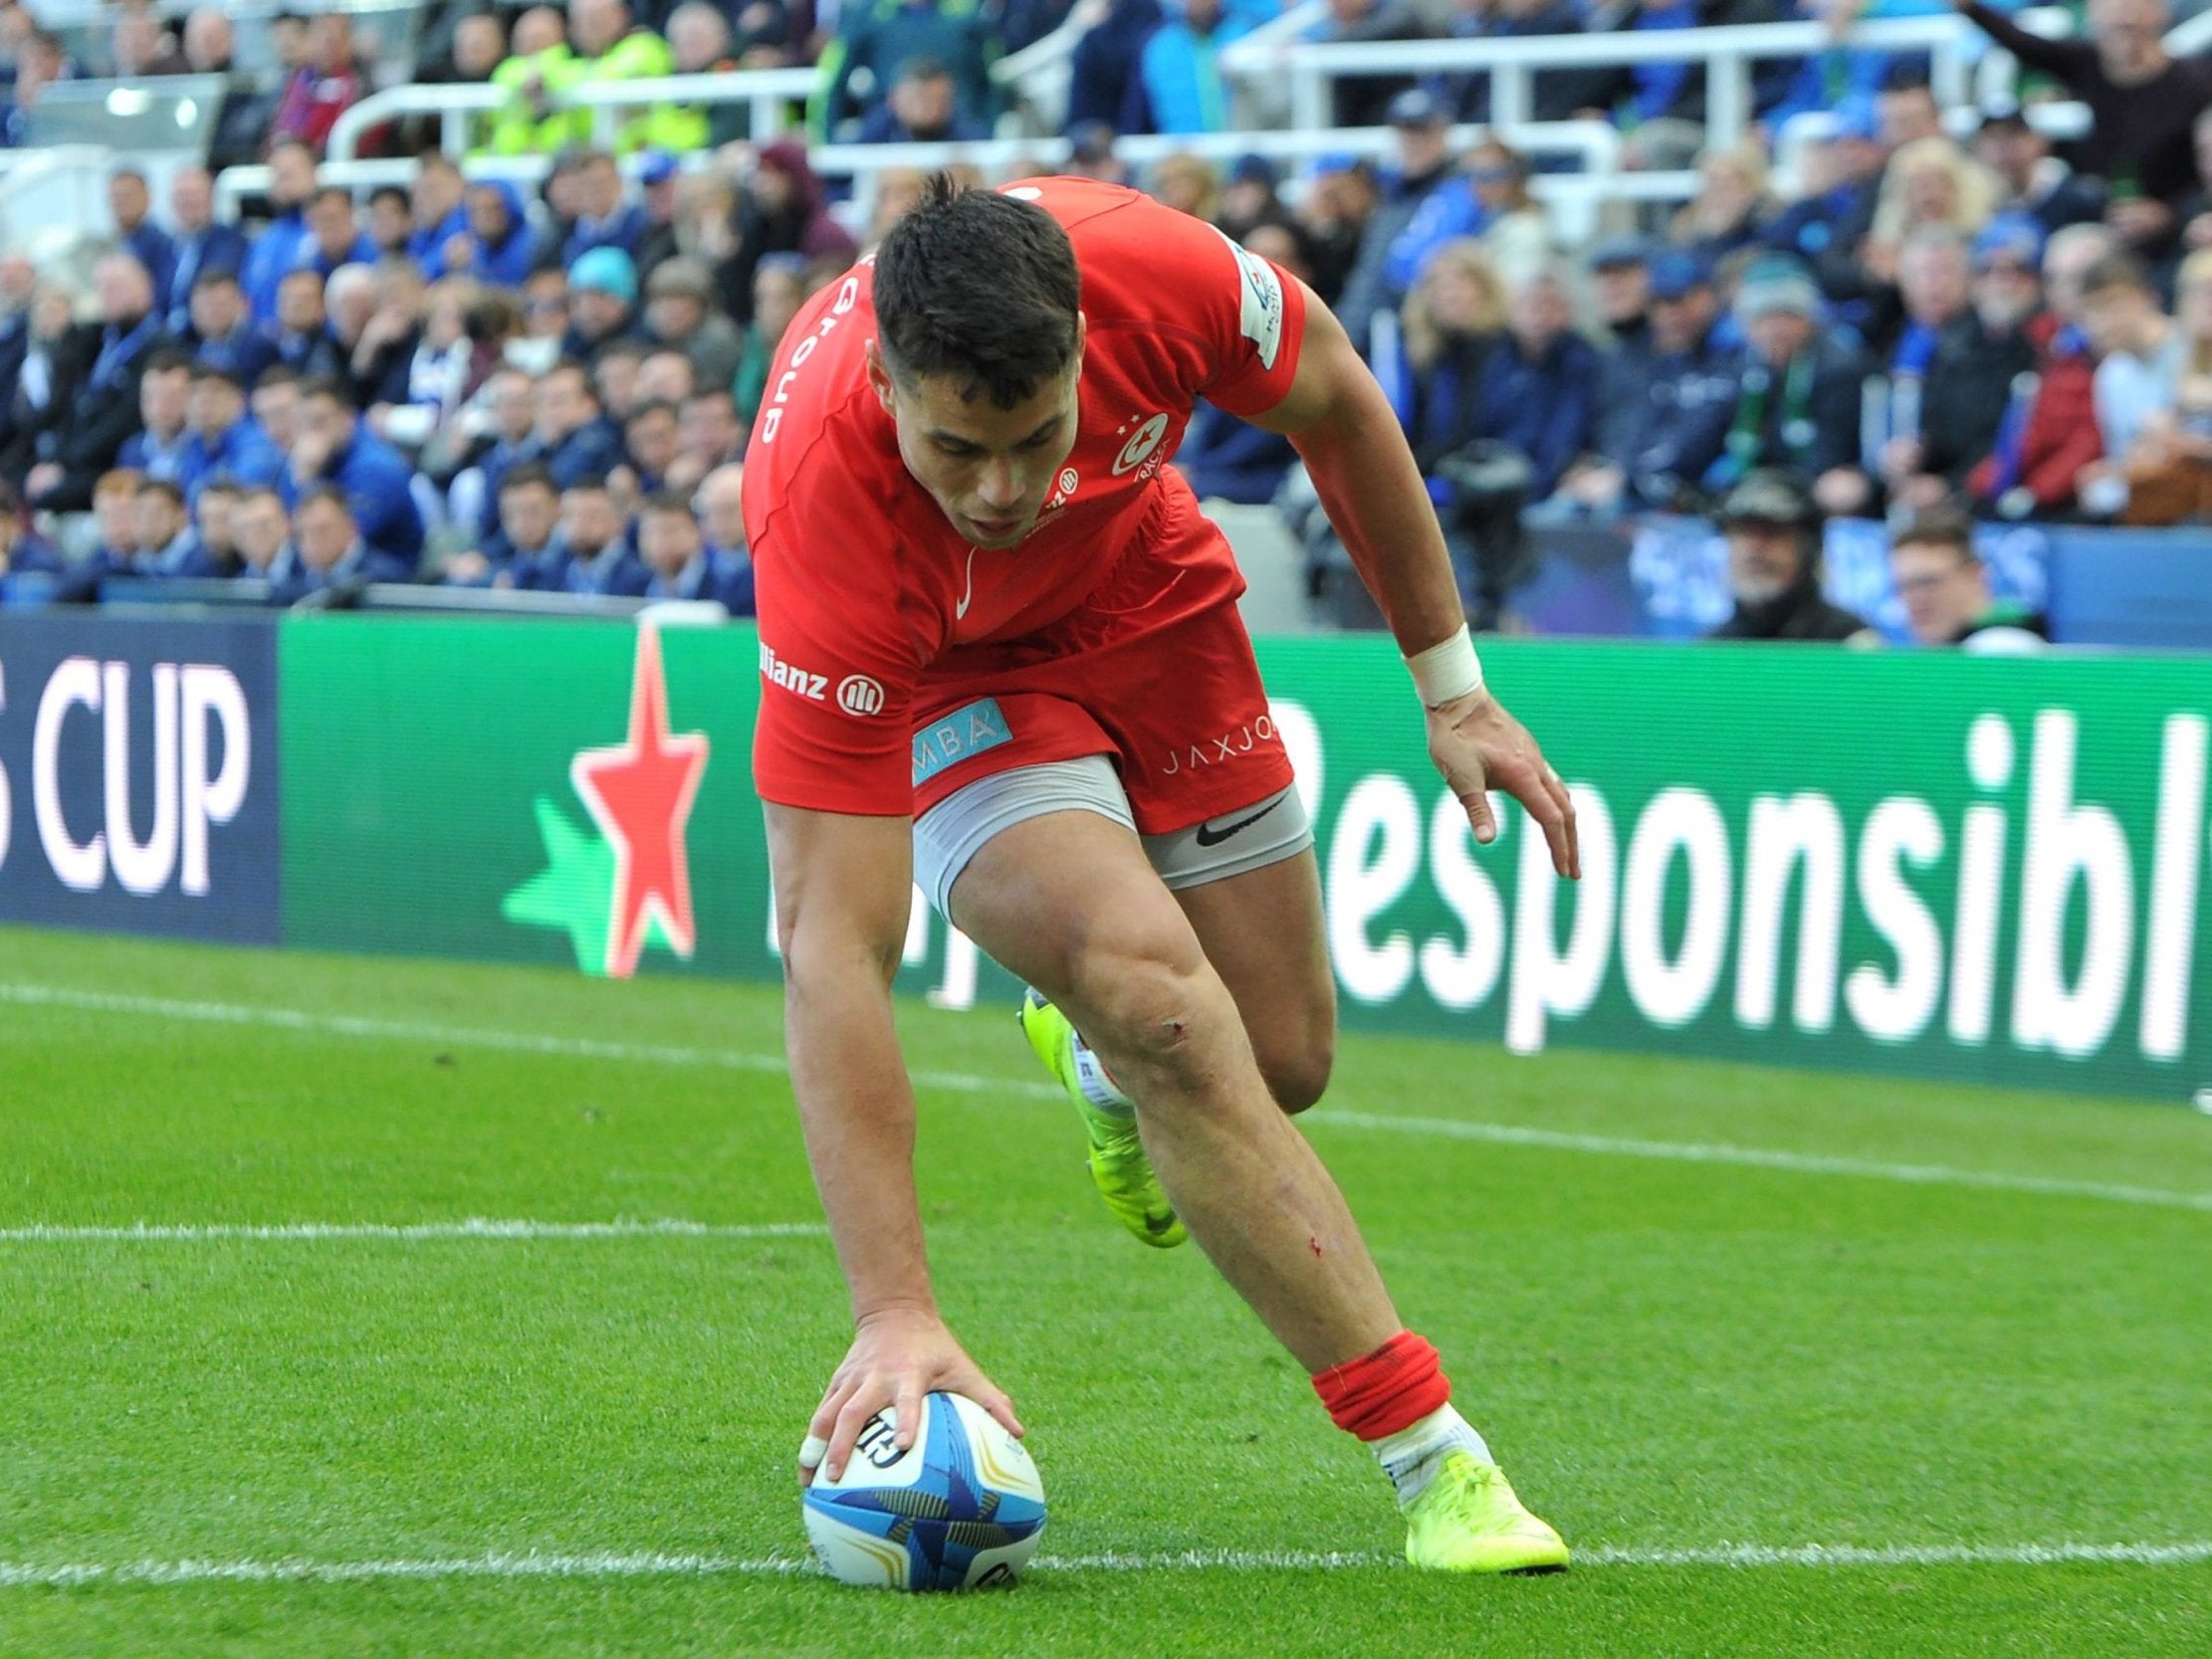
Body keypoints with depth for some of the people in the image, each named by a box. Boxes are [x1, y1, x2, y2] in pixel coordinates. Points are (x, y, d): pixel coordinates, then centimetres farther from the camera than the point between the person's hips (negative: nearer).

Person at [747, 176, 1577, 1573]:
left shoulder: (1147, 265, -35)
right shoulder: (826, 511, -41)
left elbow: (1334, 402, -9)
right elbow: (834, 945, -40)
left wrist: (1454, 688, -3)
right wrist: (896, 1313, -44)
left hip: (1151, 602, 4)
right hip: (945, 684, -4)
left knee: (1279, 1063, 6)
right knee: (1154, 994, -29)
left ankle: (1100, 1057, 43)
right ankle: (1431, 1455, -19)